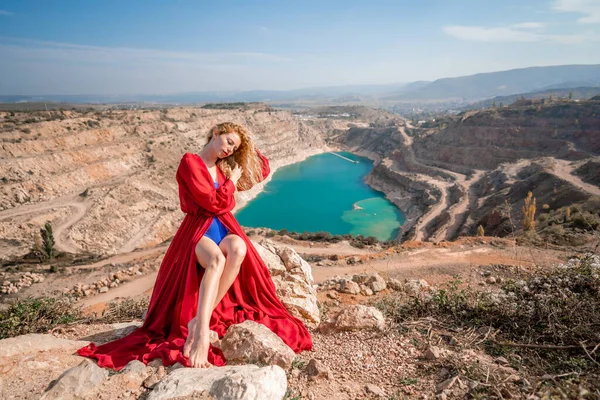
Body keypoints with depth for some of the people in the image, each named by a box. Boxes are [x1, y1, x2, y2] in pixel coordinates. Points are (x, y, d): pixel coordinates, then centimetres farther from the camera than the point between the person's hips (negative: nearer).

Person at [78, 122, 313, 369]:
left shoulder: (224, 168, 19)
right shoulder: (190, 163, -2)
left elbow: (263, 170, 28)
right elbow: (212, 203, -12)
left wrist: (247, 147, 19)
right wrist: (232, 182, 1)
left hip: (224, 228, 5)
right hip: (198, 230, -5)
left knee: (238, 248, -33)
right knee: (216, 259, -39)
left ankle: (197, 323, -30)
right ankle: (202, 334, -47)